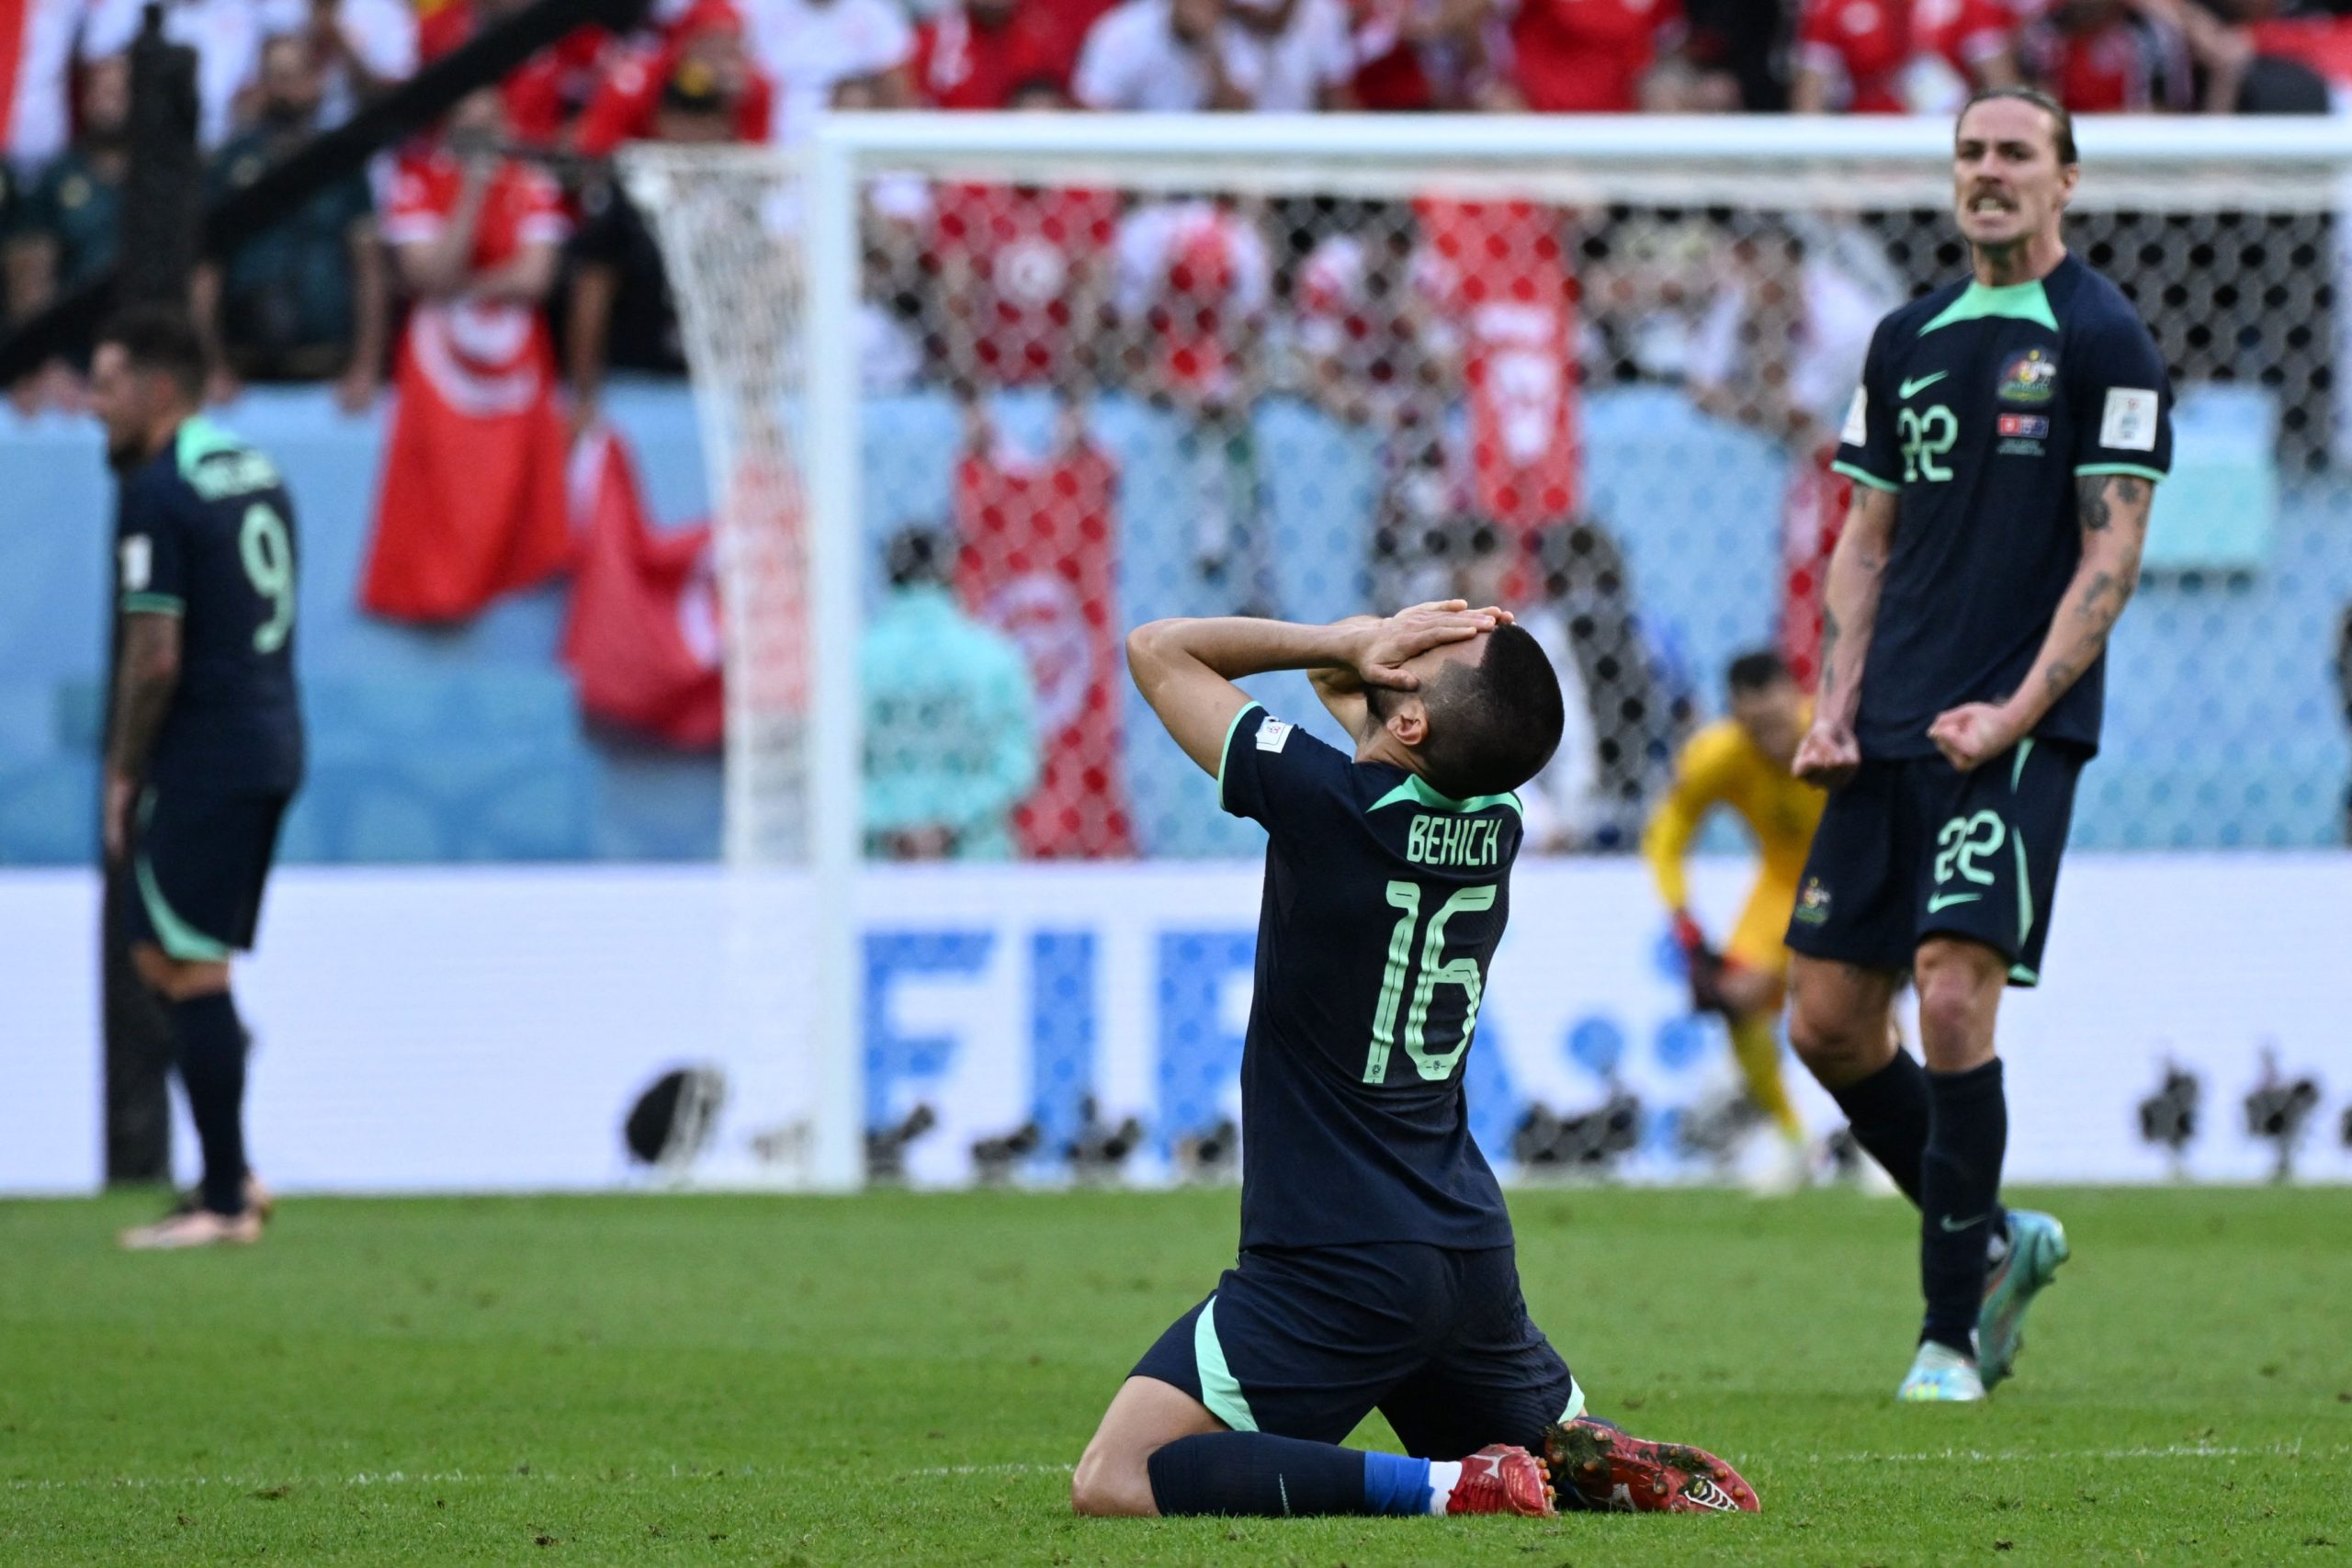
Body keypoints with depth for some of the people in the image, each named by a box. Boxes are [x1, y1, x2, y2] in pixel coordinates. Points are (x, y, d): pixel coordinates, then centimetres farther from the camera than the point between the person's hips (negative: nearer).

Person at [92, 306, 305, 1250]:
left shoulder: (158, 493, -14)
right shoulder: (257, 474, 14)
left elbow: (156, 656, -17)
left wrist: (124, 774, -7)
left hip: (205, 763, -9)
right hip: (272, 747, 9)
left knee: (190, 975, -4)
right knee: (166, 957, 16)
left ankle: (225, 1202, -3)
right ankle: (230, 1177, 14)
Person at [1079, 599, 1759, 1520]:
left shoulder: (1329, 803, -19)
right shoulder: (1496, 818, 3)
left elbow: (1158, 651, -5)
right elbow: (1336, 683, 20)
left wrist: (1348, 644, -5)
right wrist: (1351, 655, -2)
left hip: (1335, 1270, -8)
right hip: (1473, 1256, 8)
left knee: (1113, 1485, -14)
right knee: (1559, 1444, 32)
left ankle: (1437, 1488, -20)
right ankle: (1615, 1471, -2)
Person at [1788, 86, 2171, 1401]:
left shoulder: (2103, 341, -4)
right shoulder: (1910, 340, 15)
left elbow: (2112, 554, -8)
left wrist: (2015, 712, -15)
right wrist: (1838, 707, 5)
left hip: (2020, 733, -7)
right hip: (1894, 736, 7)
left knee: (1954, 999, -16)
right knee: (1829, 1020, 3)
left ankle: (1953, 1338, -8)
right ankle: (1997, 1240, 24)